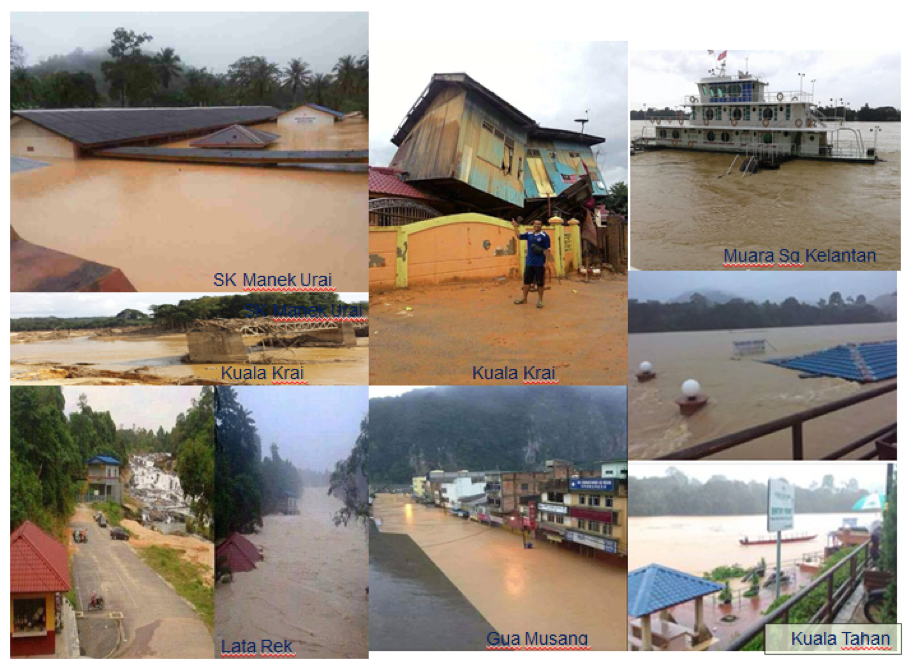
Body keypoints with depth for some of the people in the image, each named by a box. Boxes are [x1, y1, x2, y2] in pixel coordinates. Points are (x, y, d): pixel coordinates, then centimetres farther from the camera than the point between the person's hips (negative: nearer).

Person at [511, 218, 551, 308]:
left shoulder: (544, 236, -8)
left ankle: (540, 300, 12)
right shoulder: (529, 234, 8)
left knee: (539, 283, 2)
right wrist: (515, 227, 0)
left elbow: (547, 250, -9)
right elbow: (519, 236, 13)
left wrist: (546, 262, -13)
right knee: (527, 281, 12)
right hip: (529, 263, 5)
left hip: (539, 264, -5)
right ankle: (524, 298, 22)